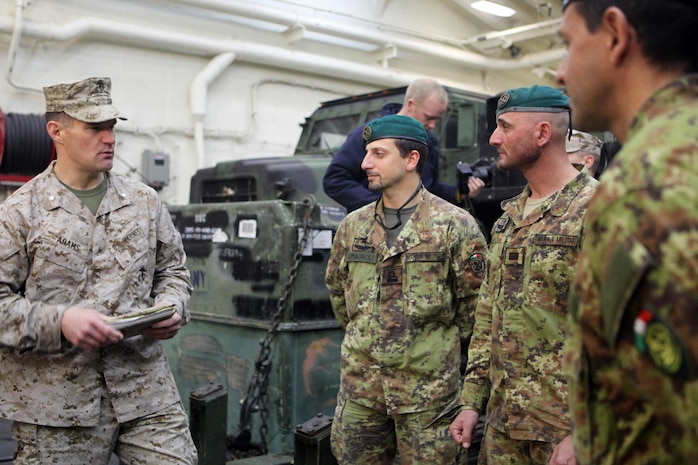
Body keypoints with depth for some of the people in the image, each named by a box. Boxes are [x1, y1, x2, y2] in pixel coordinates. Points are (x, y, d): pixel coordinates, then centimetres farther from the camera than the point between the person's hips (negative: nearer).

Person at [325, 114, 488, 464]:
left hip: (427, 390, -4)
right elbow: (336, 287, 19)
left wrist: (442, 346, 4)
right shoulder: (353, 225, 6)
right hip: (359, 384, 5)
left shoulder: (454, 225, -8)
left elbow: (475, 300, -3)